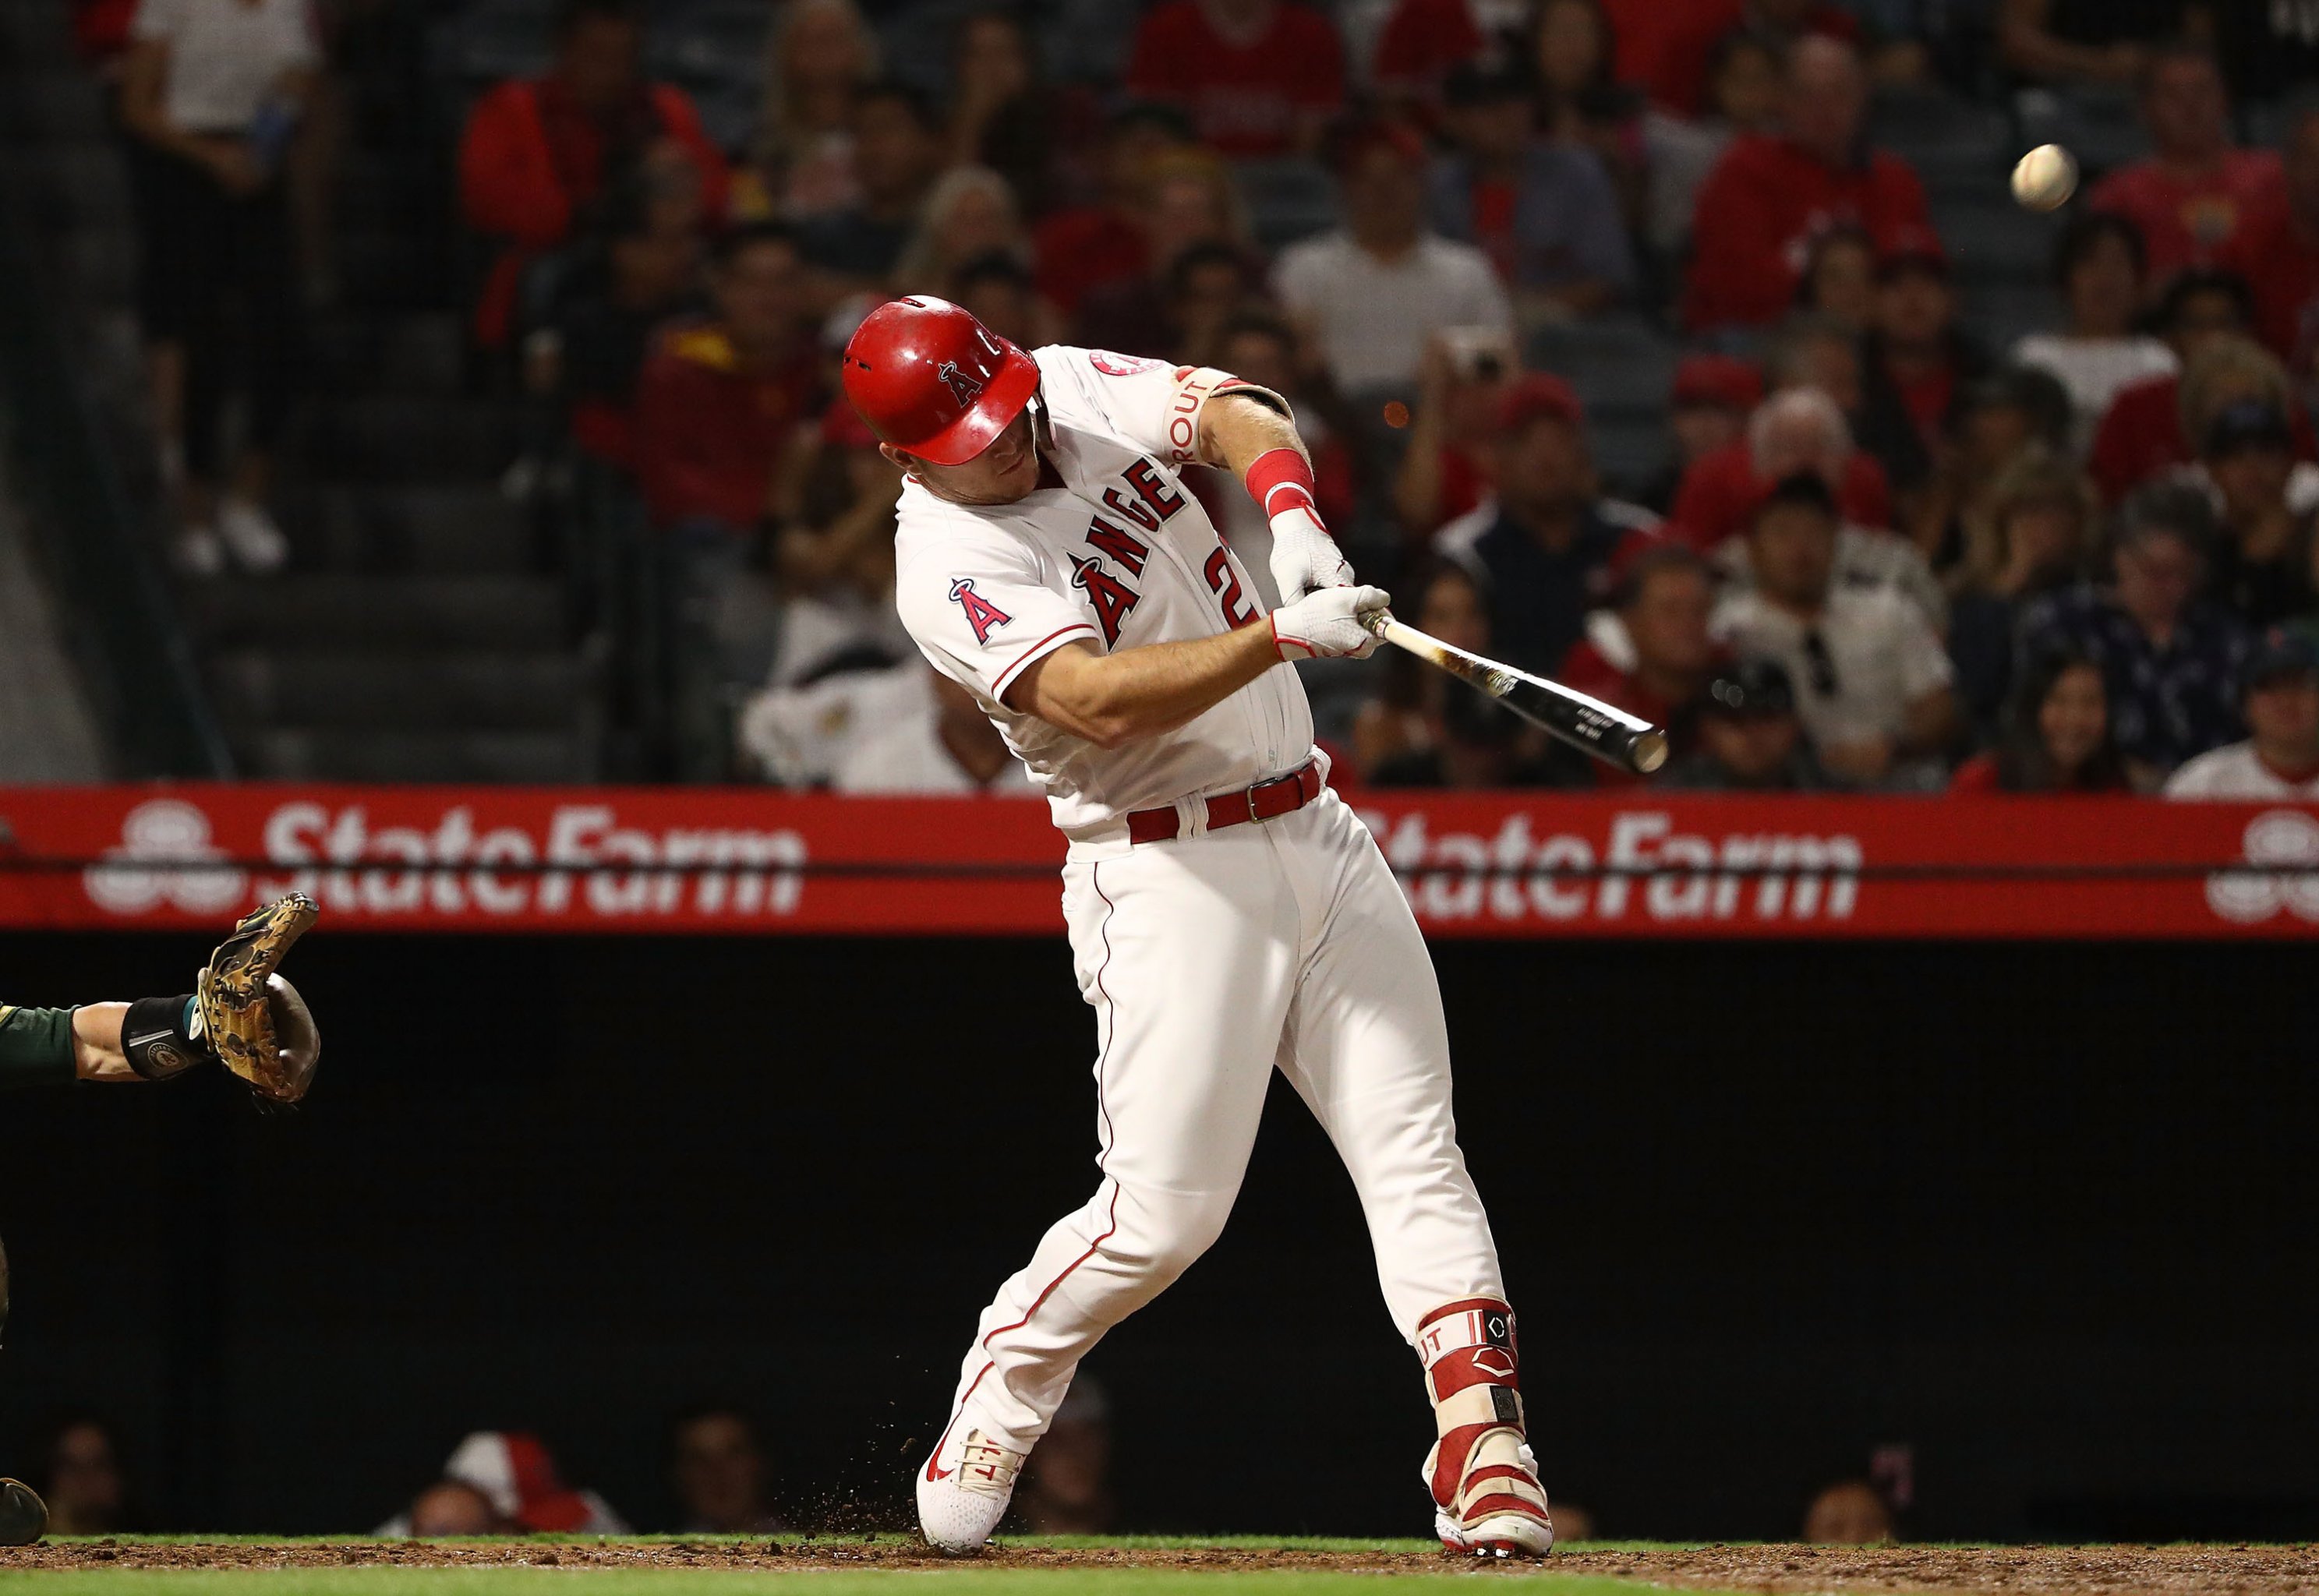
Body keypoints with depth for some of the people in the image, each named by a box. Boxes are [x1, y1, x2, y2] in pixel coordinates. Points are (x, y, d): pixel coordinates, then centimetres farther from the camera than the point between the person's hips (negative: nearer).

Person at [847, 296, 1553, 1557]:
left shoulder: (1079, 392, 5)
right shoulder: (948, 568, -17)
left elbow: (1237, 415, 4)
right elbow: (1102, 698, -29)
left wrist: (1290, 515, -17)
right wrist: (1285, 635, -37)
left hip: (1316, 834, 7)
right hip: (1170, 874, -7)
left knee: (1414, 1149, -3)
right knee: (1163, 1211, -8)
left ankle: (1485, 1455, -8)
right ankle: (986, 1421, 14)